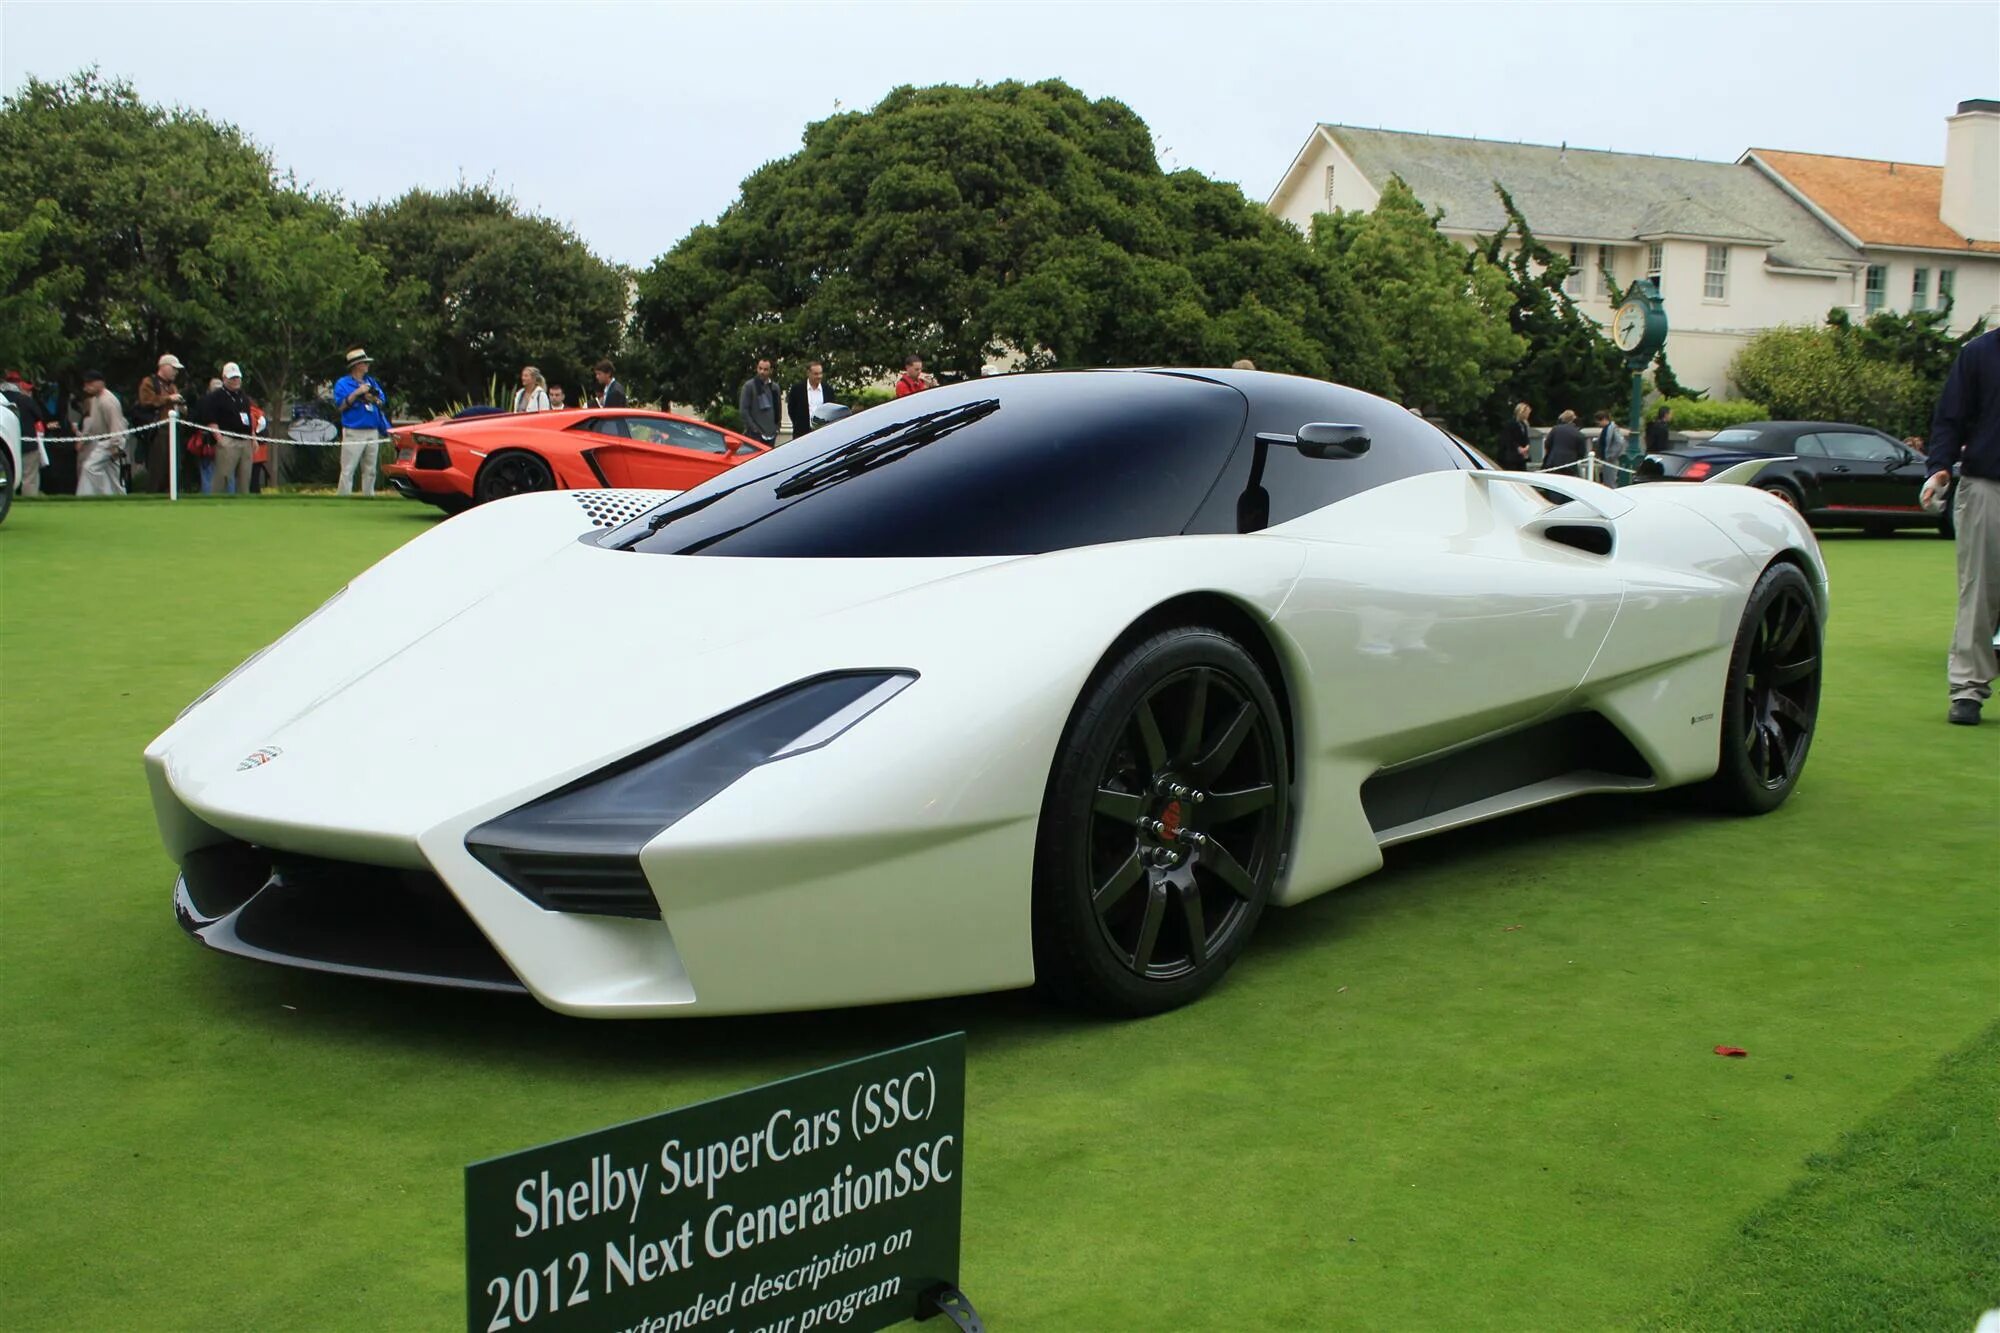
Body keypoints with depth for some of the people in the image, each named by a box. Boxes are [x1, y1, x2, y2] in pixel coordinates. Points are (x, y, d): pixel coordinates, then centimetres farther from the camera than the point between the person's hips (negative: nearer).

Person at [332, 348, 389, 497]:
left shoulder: (372, 382, 16)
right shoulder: (342, 383, 0)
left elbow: (382, 401, 16)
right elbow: (340, 406, -8)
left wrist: (373, 398, -6)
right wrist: (357, 393, -15)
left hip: (373, 432, 6)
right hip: (353, 433, -6)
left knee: (370, 470, 10)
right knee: (348, 470, -9)